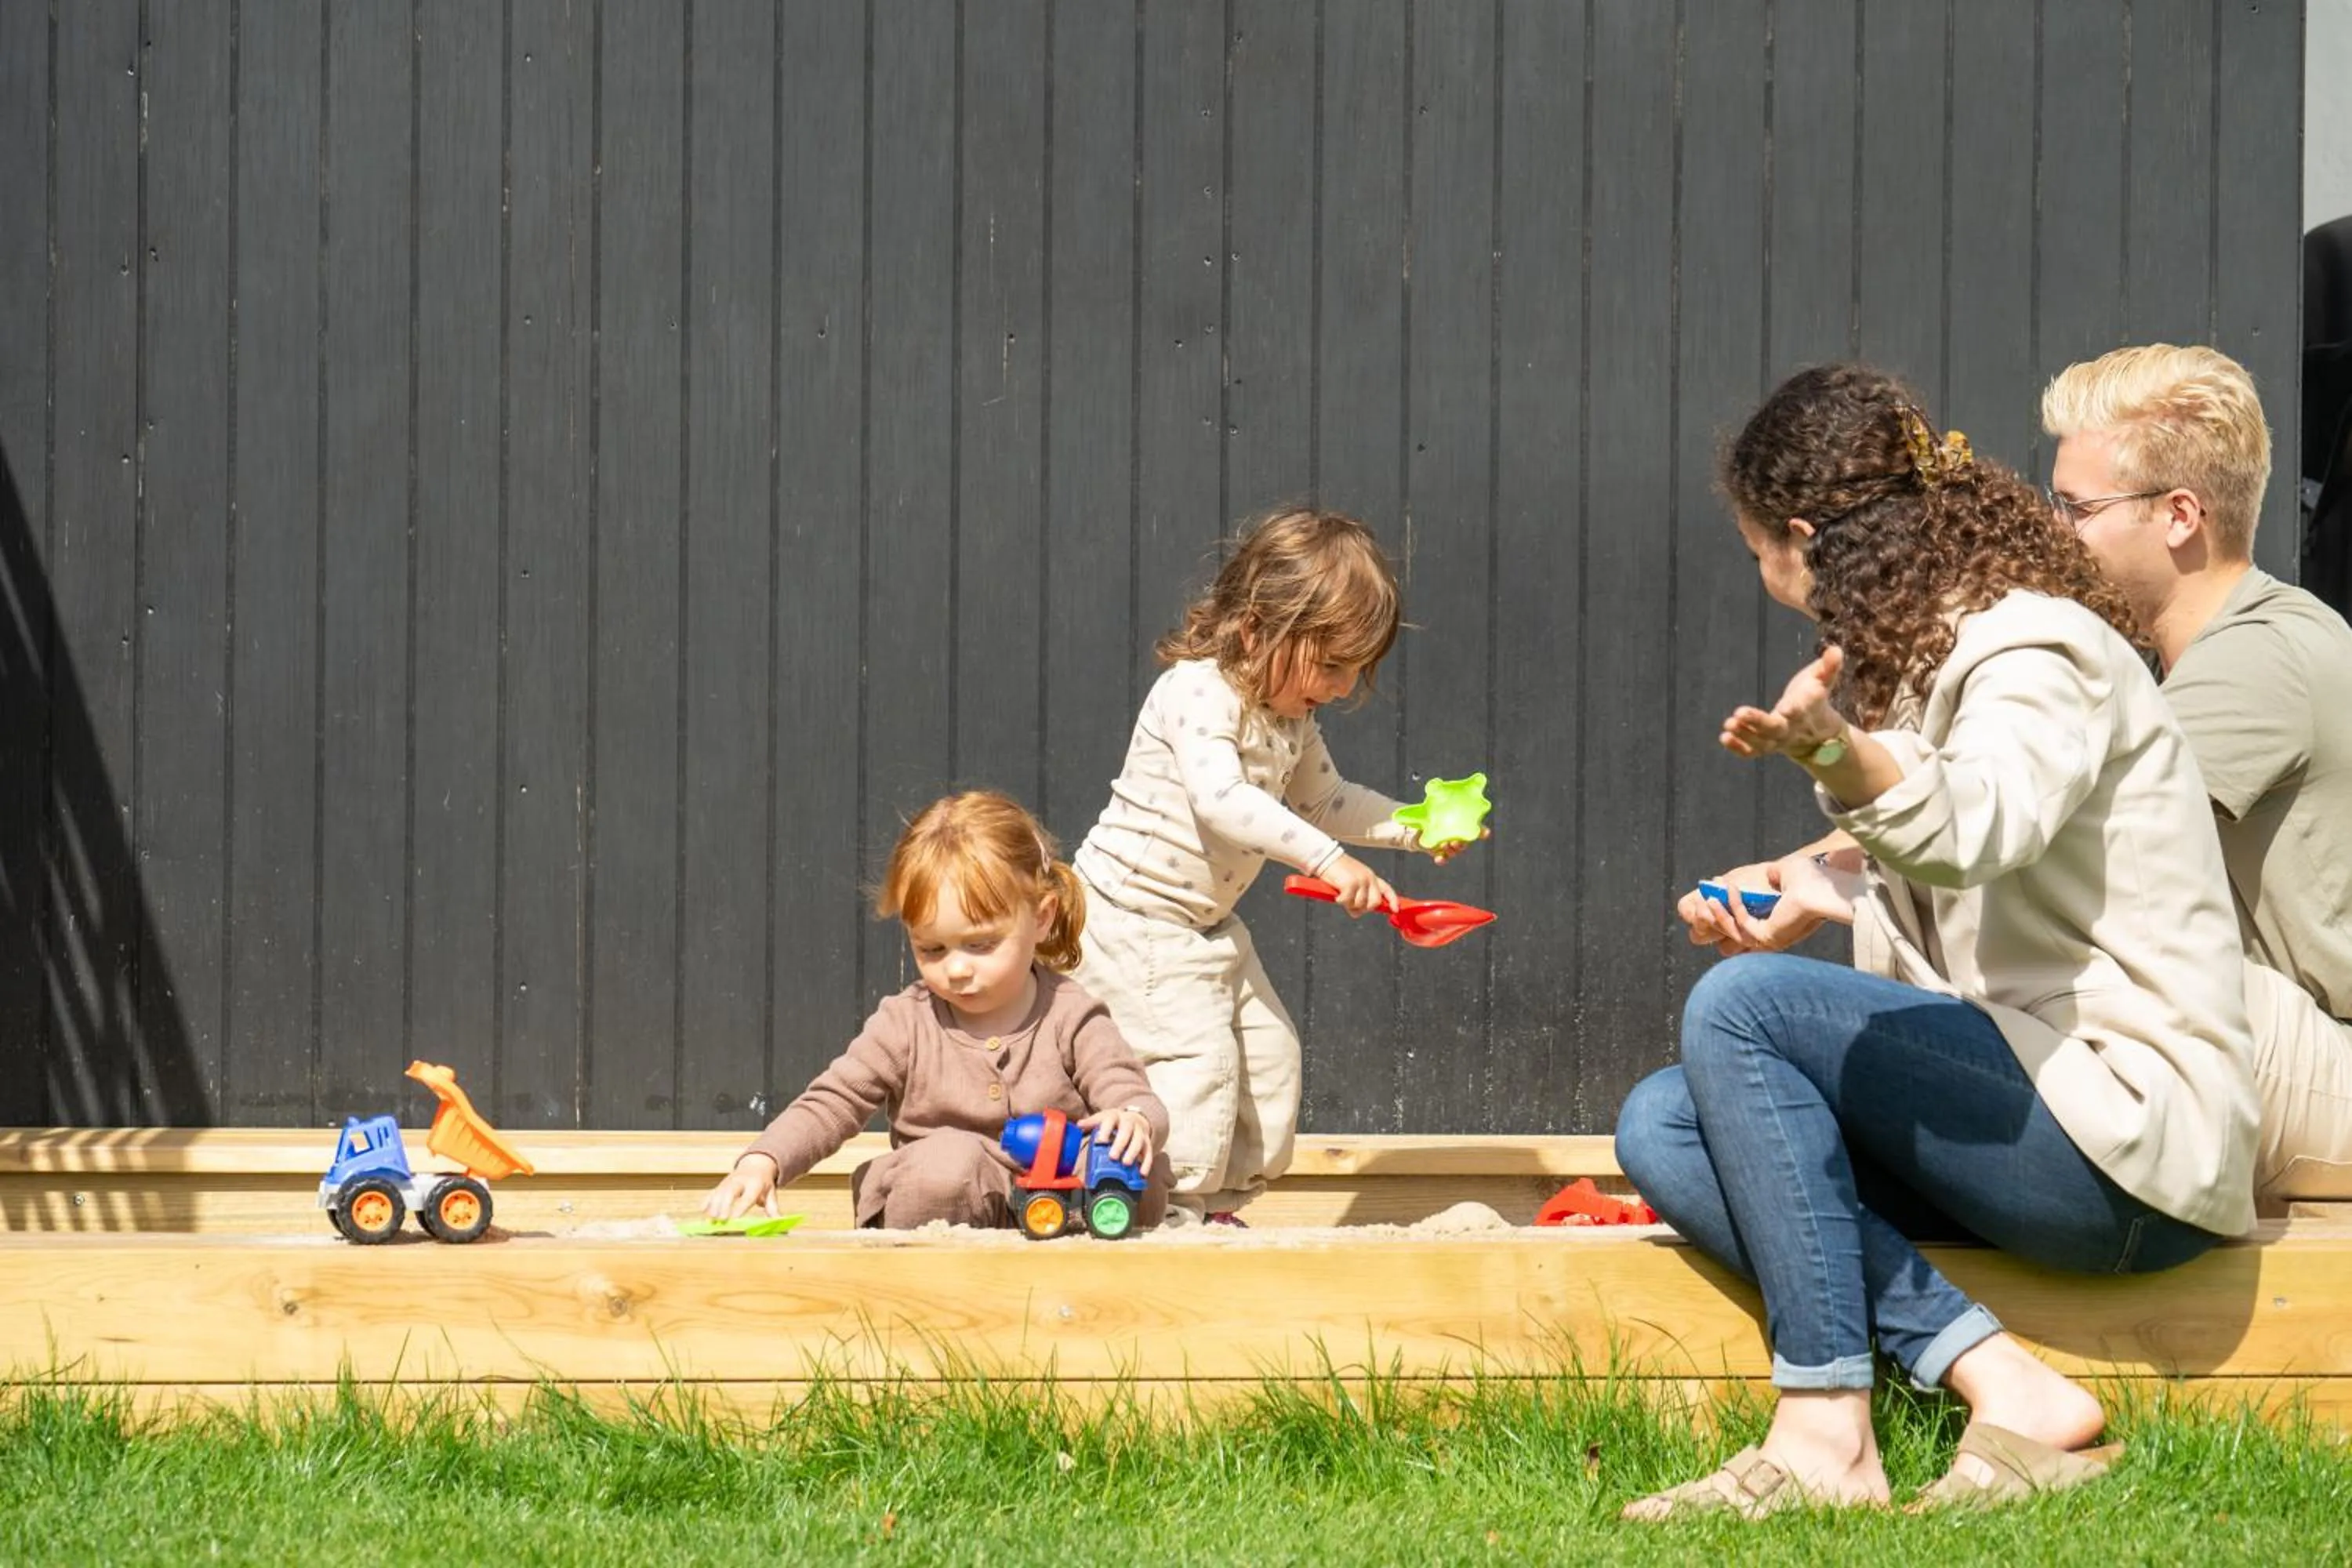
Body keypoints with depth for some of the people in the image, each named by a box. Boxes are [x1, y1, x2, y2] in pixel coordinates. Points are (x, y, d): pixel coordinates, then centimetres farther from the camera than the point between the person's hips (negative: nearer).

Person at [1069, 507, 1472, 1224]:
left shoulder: (1292, 720, 5)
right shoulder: (1199, 692, -25)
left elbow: (1322, 801, 20)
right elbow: (1220, 797, -40)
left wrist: (1414, 827, 7)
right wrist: (1327, 859, -46)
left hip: (1206, 924, 10)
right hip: (1133, 917, -10)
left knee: (1268, 1051, 10)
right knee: (1194, 1058, -18)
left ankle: (1215, 1207, 19)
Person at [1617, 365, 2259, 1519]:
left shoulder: (2038, 652, -12)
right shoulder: (1937, 657, 17)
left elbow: (1978, 828, -36)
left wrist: (1841, 753, -53)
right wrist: (1838, 898, 38)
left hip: (2128, 1135, -10)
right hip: (2027, 1096, 10)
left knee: (1741, 1006, -22)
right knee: (1659, 1126, -3)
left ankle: (1825, 1434, -23)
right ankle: (2003, 1387, -17)